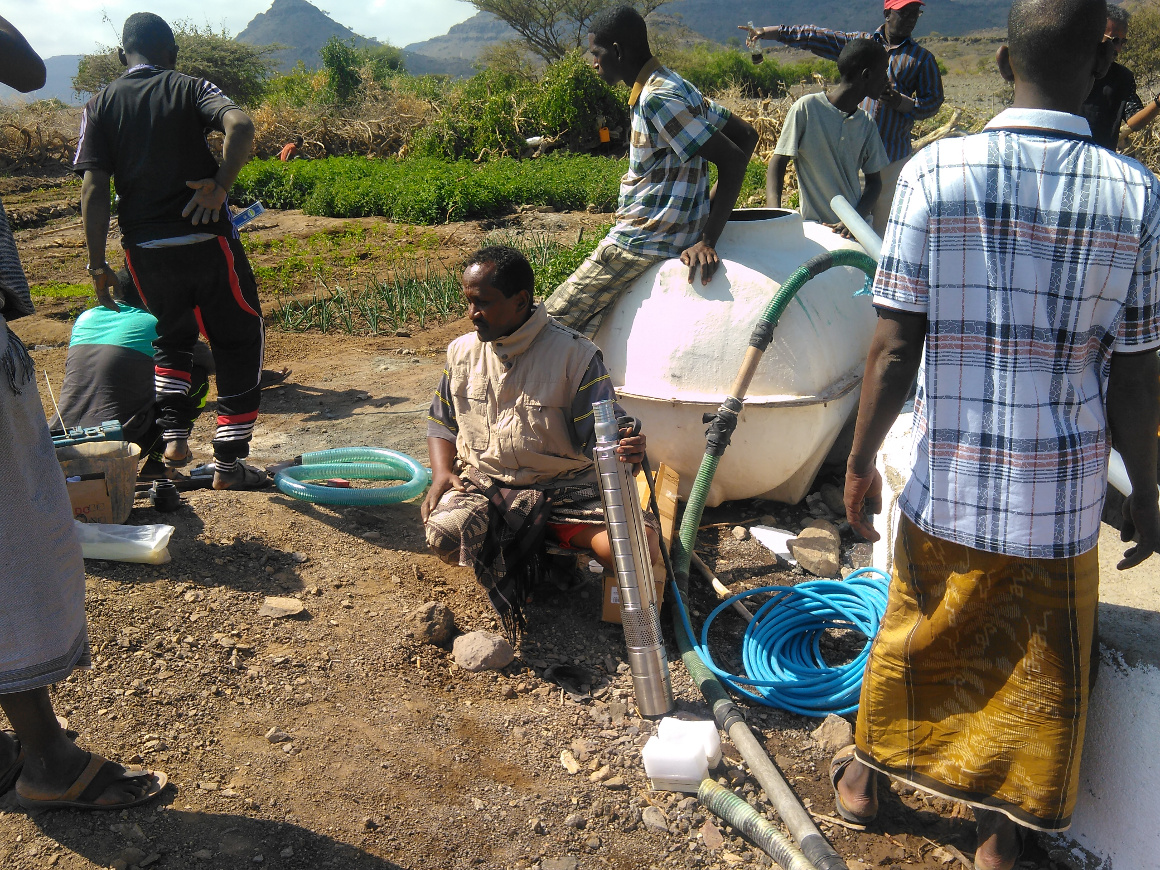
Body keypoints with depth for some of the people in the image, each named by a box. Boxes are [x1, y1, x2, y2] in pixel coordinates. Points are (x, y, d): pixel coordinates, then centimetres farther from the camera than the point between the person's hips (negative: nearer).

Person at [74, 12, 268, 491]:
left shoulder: (100, 105, 8)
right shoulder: (191, 88, 3)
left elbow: (93, 189, -1)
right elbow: (241, 124, -19)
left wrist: (98, 264, 0)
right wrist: (219, 187, -15)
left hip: (146, 249, 3)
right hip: (207, 240, -3)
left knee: (171, 339, 26)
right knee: (238, 343, 9)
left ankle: (173, 433, 8)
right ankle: (230, 463, 6)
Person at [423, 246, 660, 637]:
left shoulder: (576, 354, -9)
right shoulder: (462, 351, 6)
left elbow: (600, 434, -9)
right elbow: (441, 421, 18)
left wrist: (624, 447, -33)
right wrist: (442, 472, -1)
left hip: (565, 488, -2)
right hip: (482, 484, 3)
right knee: (444, 533, -32)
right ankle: (506, 567, 3)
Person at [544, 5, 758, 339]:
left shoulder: (656, 98, -18)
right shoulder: (674, 87, 11)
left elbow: (732, 161, -24)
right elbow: (746, 135, 14)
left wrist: (707, 241, -24)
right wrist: (708, 204, 12)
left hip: (642, 241, -10)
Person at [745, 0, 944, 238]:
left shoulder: (922, 59, 10)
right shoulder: (858, 42, 12)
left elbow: (933, 102, 6)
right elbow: (817, 38, 11)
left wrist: (900, 102, -13)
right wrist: (768, 32, 6)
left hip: (893, 155, 0)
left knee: (884, 221, 1)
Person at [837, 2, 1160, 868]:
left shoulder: (934, 171, -13)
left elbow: (895, 348, -12)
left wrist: (861, 461, 1)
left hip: (946, 485, 0)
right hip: (1062, 499, 0)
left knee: (913, 638, 21)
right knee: (1034, 669, 19)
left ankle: (868, 774, 44)